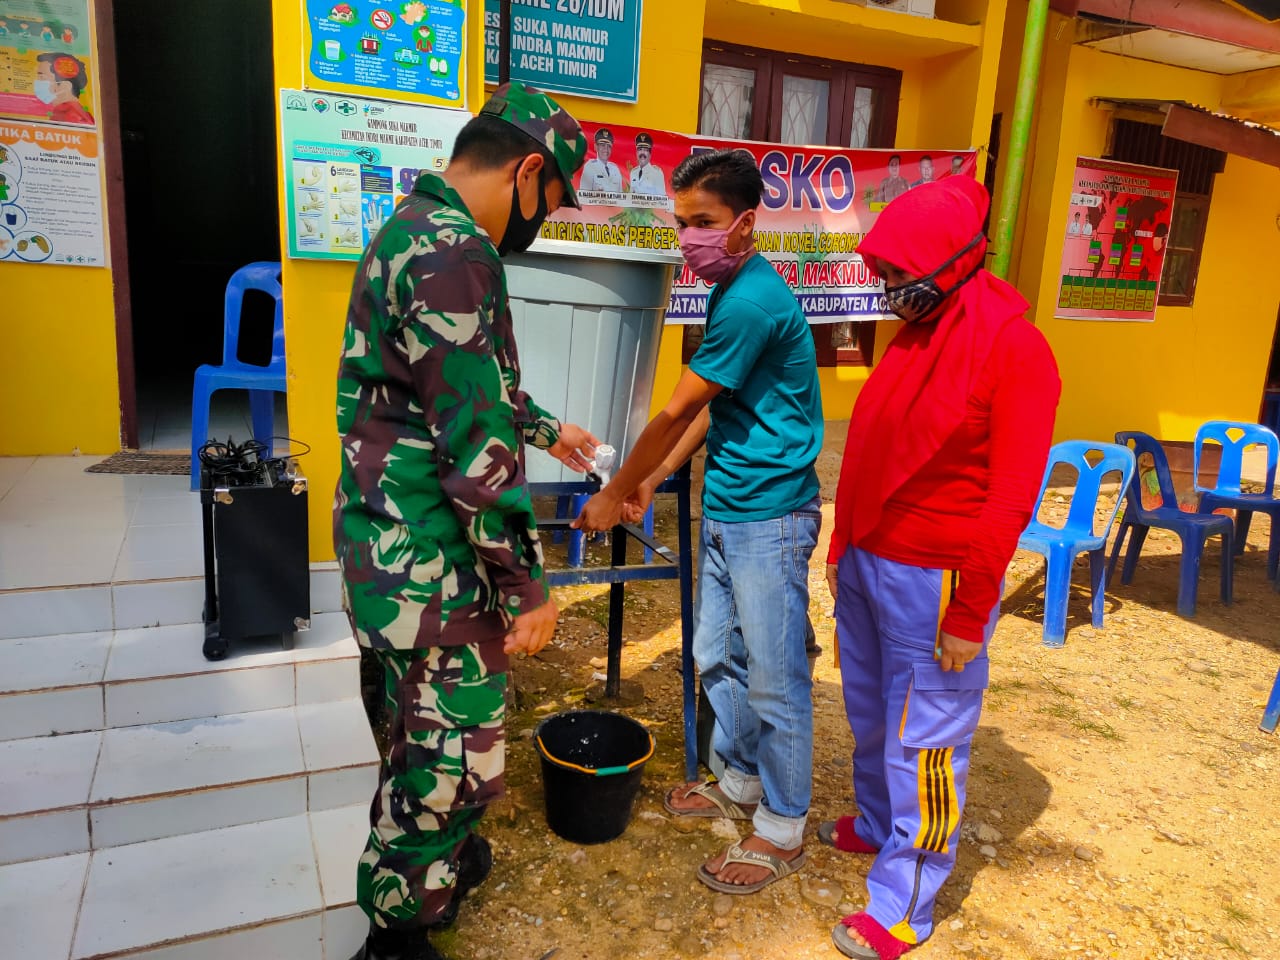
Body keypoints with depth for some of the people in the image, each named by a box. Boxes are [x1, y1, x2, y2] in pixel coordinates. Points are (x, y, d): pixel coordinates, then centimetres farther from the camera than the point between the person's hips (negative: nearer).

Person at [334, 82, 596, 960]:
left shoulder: (416, 231, 13)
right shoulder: (452, 252, -21)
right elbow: (477, 449, -24)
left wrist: (546, 428, 39)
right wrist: (529, 585, -16)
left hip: (392, 542, 10)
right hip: (428, 565, -10)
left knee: (430, 737, 26)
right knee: (454, 754, 5)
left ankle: (436, 861, 47)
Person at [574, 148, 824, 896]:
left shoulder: (754, 301, -21)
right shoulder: (730, 293, 11)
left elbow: (677, 412, -17)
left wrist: (616, 495, -7)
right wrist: (650, 483, 13)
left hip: (769, 519, -9)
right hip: (726, 512, 10)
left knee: (774, 679, 4)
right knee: (718, 658, 19)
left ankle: (783, 830, 22)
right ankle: (742, 783, 39)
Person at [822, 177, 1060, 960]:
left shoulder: (1014, 348, -15)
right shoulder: (916, 335, 9)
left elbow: (1010, 499, -16)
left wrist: (969, 614, -14)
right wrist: (843, 548, 15)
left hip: (933, 580, -7)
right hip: (867, 565, 7)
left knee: (924, 739, 4)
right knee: (872, 714, 21)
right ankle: (878, 825, 43)